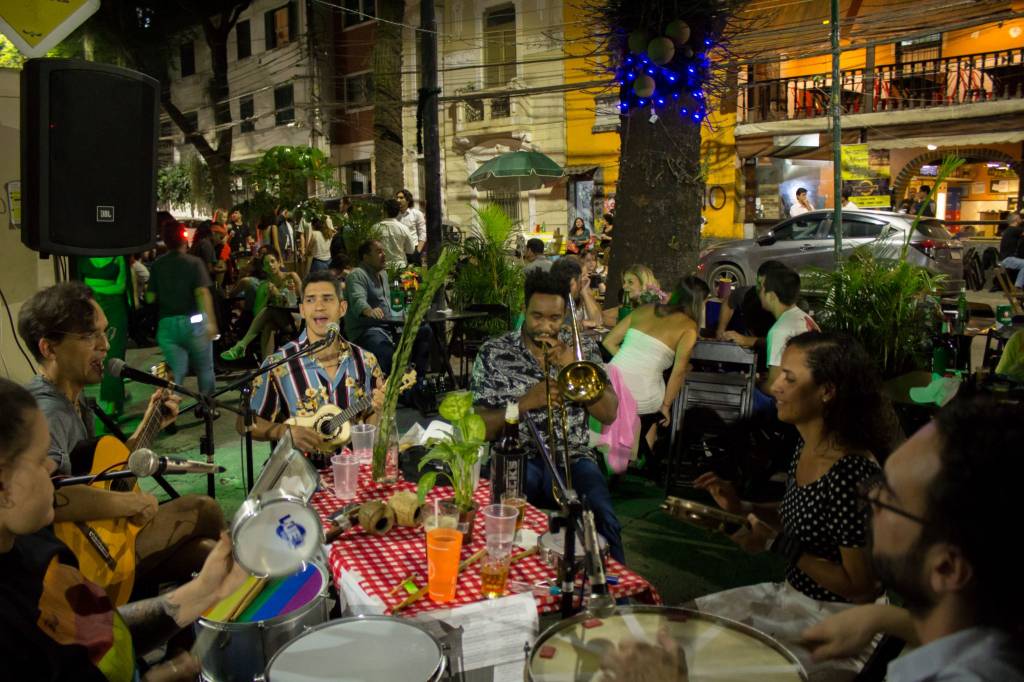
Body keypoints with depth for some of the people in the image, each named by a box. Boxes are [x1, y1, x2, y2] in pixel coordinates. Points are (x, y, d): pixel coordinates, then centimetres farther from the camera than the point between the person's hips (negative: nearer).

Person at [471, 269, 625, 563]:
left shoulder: (583, 348, 10)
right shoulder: (493, 353, 3)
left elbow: (608, 414, 2)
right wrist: (525, 401, -16)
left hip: (572, 458, 2)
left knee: (602, 521, -29)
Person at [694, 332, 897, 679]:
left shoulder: (854, 473, -28)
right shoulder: (807, 449, -2)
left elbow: (862, 589, -22)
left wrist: (778, 544, -23)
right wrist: (743, 508, 0)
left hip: (834, 621, -8)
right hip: (794, 594, 8)